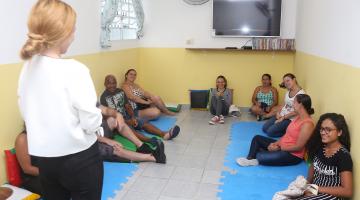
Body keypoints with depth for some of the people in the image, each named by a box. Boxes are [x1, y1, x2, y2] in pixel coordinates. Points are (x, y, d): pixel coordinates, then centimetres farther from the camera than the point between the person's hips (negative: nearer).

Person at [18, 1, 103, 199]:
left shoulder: (28, 68, -2)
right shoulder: (74, 70, -23)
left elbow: (25, 112, 8)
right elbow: (91, 120, -20)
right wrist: (97, 129, 0)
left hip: (44, 157, 6)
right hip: (79, 157, -6)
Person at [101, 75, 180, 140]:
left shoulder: (120, 92, 9)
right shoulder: (104, 97, -10)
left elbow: (127, 106, 6)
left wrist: (132, 117, -14)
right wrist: (126, 121, -20)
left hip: (126, 116, 6)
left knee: (144, 122, -18)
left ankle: (164, 134, -38)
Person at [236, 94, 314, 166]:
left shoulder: (307, 124, -24)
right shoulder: (299, 117, 7)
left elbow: (298, 147, -24)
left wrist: (279, 148, -17)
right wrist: (275, 143, -3)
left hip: (293, 155, -10)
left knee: (260, 157, -27)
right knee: (257, 138, 5)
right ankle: (249, 159, -7)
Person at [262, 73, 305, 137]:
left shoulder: (301, 93, -19)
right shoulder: (288, 92, 7)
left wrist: (283, 118, -16)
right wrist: (278, 112, -5)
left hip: (290, 119, -8)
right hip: (281, 115, 8)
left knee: (270, 132, -17)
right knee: (264, 128, 1)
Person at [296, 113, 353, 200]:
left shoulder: (343, 156, -16)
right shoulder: (320, 147, 2)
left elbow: (347, 191, -17)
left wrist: (317, 188, -17)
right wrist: (307, 184, 1)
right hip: (314, 190, 7)